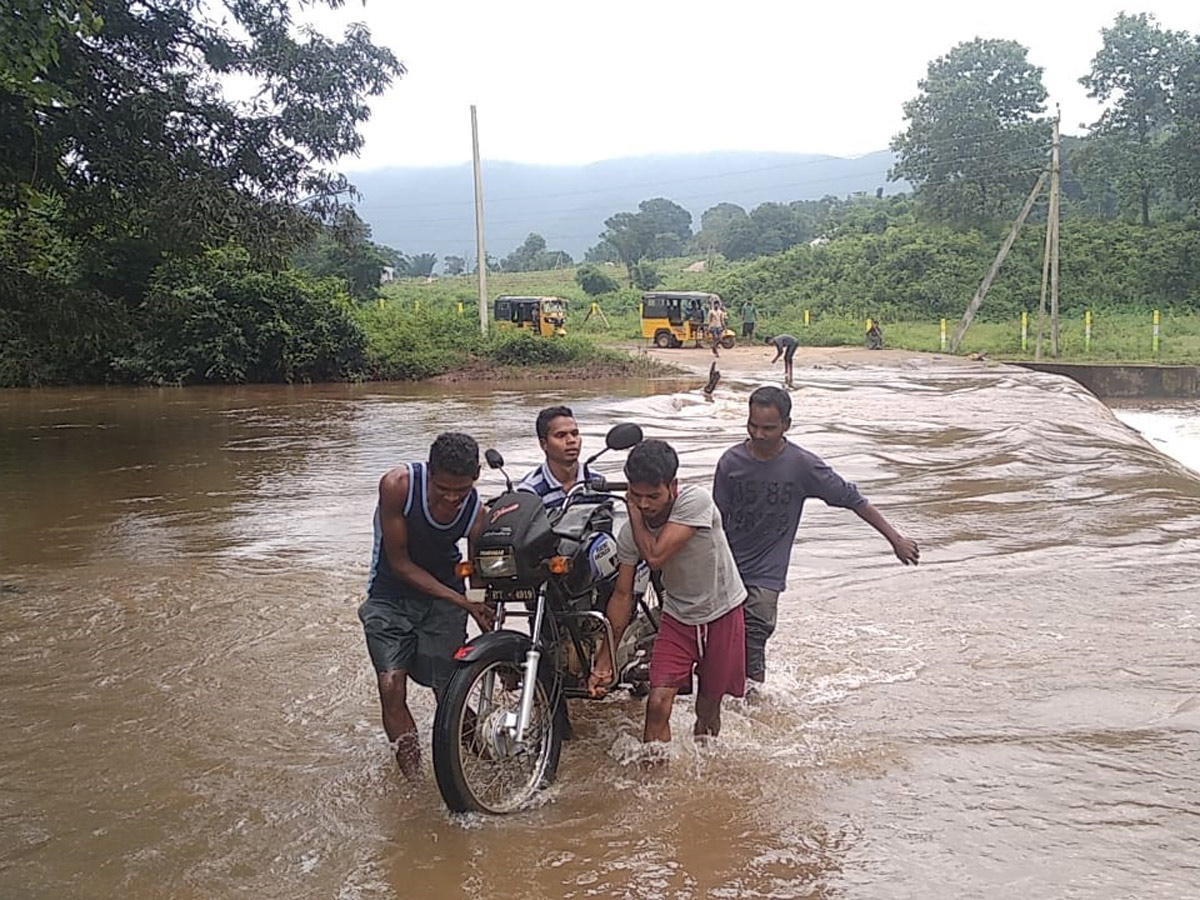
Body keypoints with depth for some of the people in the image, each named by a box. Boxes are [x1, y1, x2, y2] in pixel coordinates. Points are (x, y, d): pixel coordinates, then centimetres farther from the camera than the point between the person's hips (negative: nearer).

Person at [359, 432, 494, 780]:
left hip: (445, 599, 1)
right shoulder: (397, 485, -25)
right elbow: (399, 562, -19)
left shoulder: (476, 510, -17)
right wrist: (460, 600, -23)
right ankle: (413, 780, -4)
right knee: (392, 688, -14)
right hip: (390, 597, -1)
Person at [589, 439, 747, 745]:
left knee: (708, 706, 11)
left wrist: (634, 513, -22)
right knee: (657, 704, -12)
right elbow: (623, 594, -5)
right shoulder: (630, 533, -13)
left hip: (723, 613, -2)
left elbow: (655, 556, -34)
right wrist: (605, 660, -5)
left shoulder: (696, 500, -27)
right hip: (678, 616, 3)